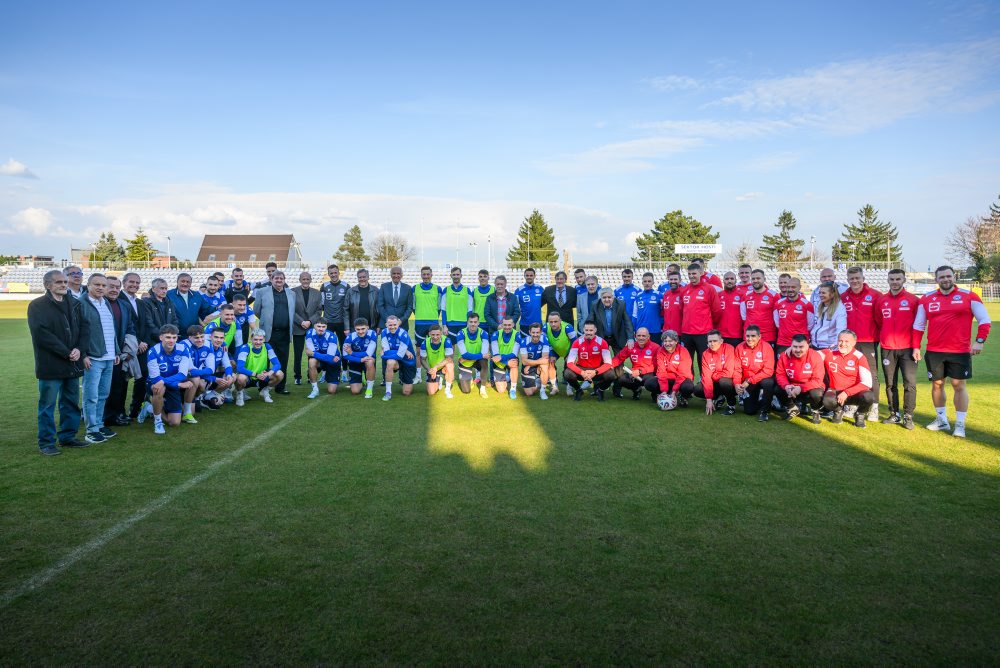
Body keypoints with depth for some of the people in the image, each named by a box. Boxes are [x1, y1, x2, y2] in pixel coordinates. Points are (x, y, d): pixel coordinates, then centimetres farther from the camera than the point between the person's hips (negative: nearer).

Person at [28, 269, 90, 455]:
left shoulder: (75, 304, 13)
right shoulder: (37, 306, -5)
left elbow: (85, 327, 8)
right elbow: (42, 334, -14)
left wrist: (79, 349, -9)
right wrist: (66, 353, -16)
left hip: (73, 364, 6)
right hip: (51, 365, -5)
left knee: (71, 403, 12)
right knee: (47, 405, 2)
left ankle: (68, 437, 24)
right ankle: (46, 443, 11)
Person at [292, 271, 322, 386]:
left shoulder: (317, 293, 8)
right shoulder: (293, 292, 0)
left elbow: (319, 311, 4)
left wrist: (310, 321, -9)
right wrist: (301, 322, -12)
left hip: (313, 327, 2)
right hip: (298, 328, -2)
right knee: (297, 354, 3)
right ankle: (297, 376, 13)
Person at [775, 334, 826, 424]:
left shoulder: (815, 356, -20)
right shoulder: (784, 355, -12)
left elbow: (817, 380, -21)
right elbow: (780, 374, -8)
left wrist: (801, 388, -33)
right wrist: (786, 386, -29)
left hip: (810, 387, -3)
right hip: (792, 388, 3)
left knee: (816, 394, -35)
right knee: (777, 390, -21)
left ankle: (815, 411, 4)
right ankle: (792, 409, 11)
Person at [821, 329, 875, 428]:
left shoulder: (859, 357, -9)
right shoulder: (829, 353, -3)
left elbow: (867, 383, -16)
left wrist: (847, 393, -22)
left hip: (854, 393, 0)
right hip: (835, 391, 1)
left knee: (868, 396, -34)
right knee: (828, 401, -34)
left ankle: (860, 415, 3)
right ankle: (838, 411, 7)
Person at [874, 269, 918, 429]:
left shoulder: (913, 300, -1)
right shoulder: (881, 301, 7)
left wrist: (916, 345, 1)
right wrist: (883, 338, 10)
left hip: (907, 348, -3)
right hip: (887, 349, 3)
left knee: (910, 383, -4)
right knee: (890, 384, 9)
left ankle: (908, 416, 4)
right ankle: (894, 415, 19)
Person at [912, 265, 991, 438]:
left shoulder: (969, 296, -1)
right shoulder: (927, 299, 6)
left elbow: (984, 320, 1)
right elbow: (918, 325, 12)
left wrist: (979, 341, -10)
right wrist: (916, 346, 7)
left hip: (960, 351, -3)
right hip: (934, 351, 3)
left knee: (959, 385, 0)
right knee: (937, 384, 10)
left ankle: (960, 424, 9)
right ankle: (942, 420, 25)